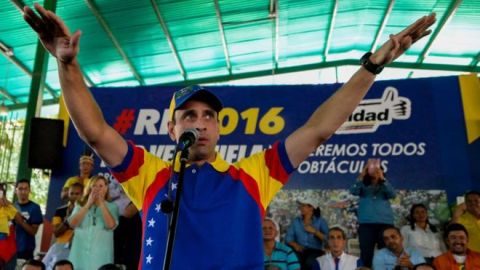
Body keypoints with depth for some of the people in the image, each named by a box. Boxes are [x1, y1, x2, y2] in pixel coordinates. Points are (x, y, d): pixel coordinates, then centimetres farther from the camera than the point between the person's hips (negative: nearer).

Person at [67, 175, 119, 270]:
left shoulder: (112, 207, 5)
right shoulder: (80, 205, 12)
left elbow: (110, 225, -12)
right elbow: (72, 224, -3)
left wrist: (102, 204, -8)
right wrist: (88, 204, -5)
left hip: (101, 252, -2)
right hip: (80, 250, 2)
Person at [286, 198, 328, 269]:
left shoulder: (320, 221, 8)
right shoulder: (296, 221, 15)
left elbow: (327, 238, -3)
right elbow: (288, 237, 6)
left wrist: (314, 231, -13)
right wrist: (295, 245, -12)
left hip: (315, 251, -1)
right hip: (300, 251, 2)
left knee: (309, 262, -35)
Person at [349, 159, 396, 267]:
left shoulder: (385, 186, 15)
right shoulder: (363, 186, 13)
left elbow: (393, 194, -6)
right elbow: (353, 191, -8)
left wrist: (382, 178, -15)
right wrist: (362, 176, -18)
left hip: (385, 223, 1)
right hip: (366, 223, -1)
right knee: (366, 253, -4)